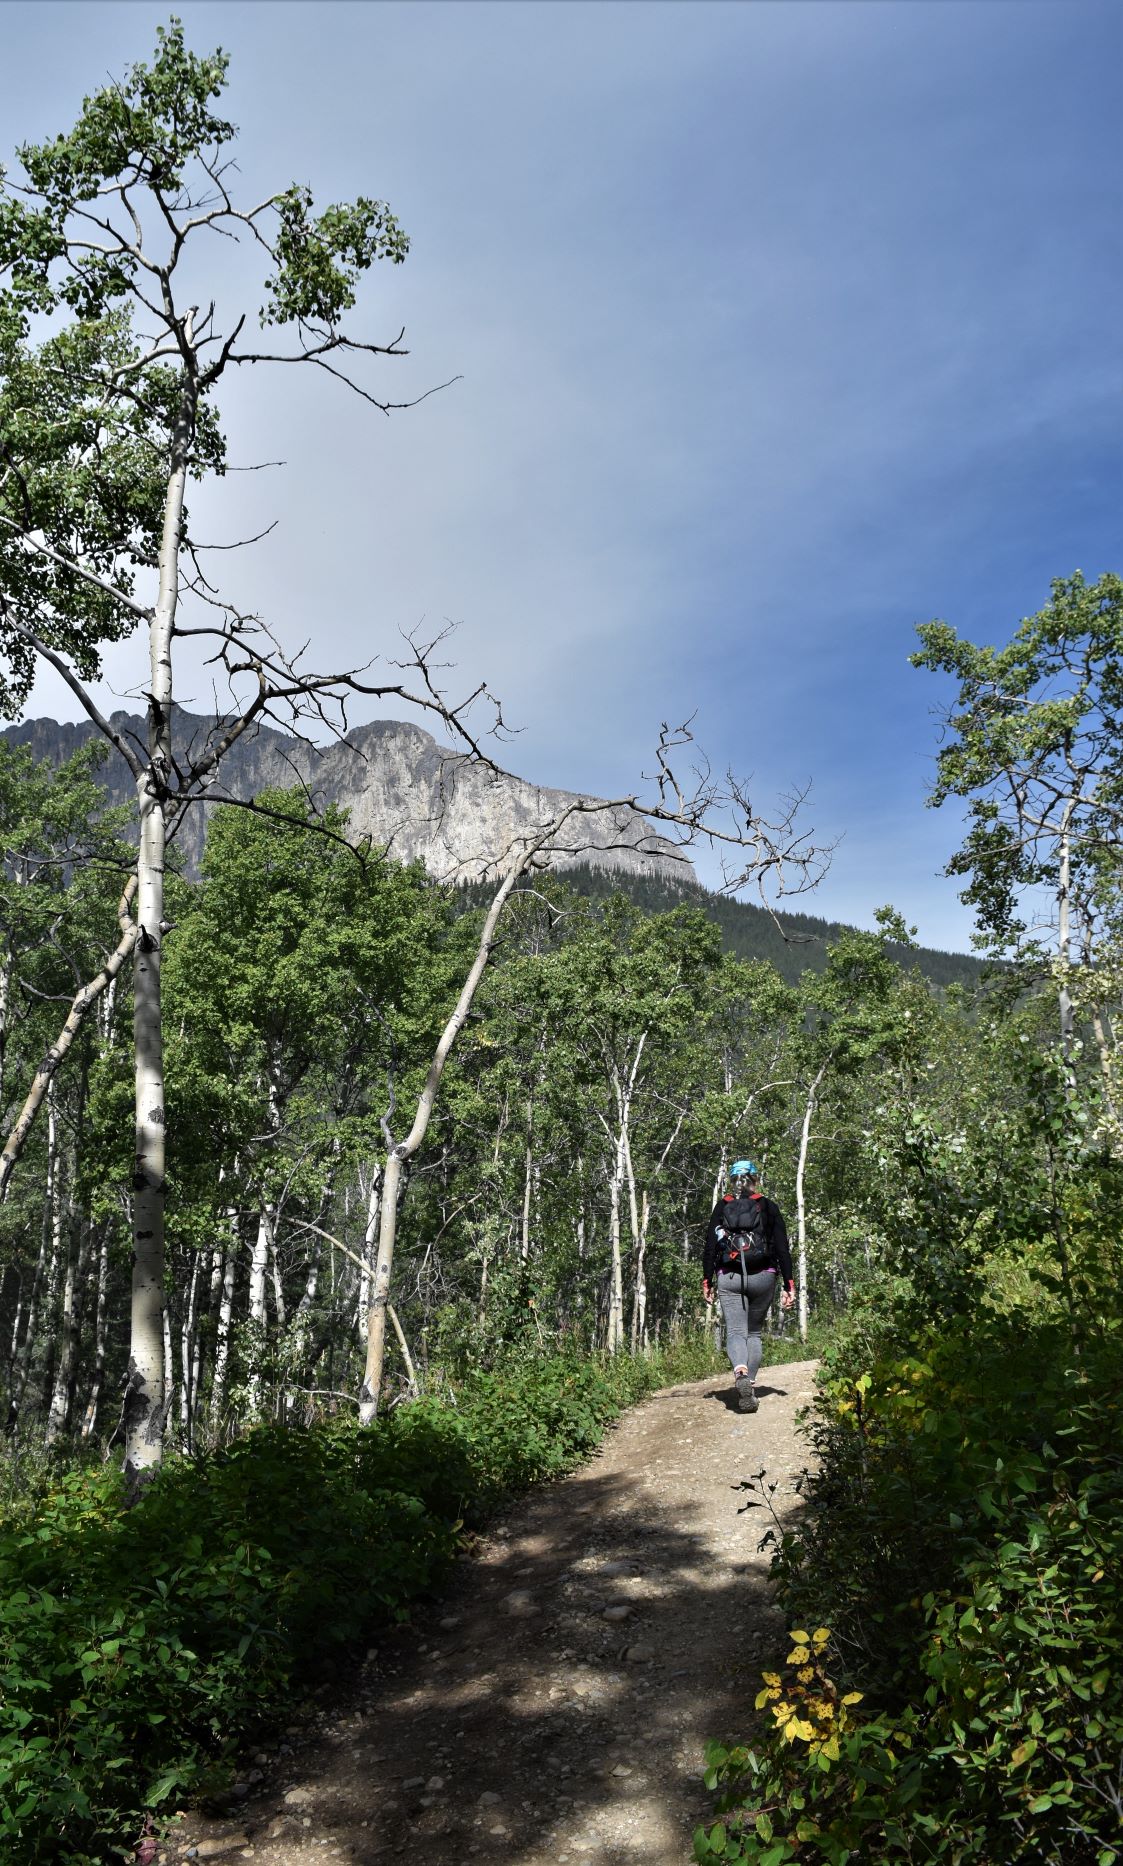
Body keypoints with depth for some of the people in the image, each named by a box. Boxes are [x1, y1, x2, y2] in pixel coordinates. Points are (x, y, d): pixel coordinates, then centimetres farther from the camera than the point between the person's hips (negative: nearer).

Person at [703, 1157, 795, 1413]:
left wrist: (707, 1281, 9)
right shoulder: (769, 1207, 4)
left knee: (735, 1332, -5)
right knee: (754, 1332, 16)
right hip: (763, 1277, 1)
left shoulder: (721, 1208, 6)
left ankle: (740, 1373, -33)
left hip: (728, 1278, -1)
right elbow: (782, 1248, 1)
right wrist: (789, 1284, 4)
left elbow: (710, 1247, 3)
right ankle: (750, 1386, 8)